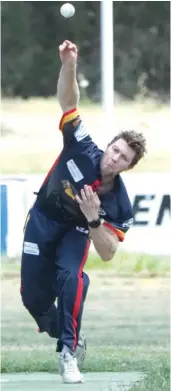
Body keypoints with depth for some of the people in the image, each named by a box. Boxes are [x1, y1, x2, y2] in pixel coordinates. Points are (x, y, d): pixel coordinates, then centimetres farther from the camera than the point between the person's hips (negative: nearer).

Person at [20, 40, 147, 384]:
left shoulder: (120, 204, -26)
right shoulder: (83, 150, -28)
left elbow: (108, 253, -23)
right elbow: (68, 102, -32)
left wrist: (93, 219, -41)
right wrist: (69, 66, -50)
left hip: (76, 228, -1)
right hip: (43, 217, 1)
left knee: (72, 278, -29)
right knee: (33, 294, 2)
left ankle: (69, 354, -20)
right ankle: (66, 336, 31)